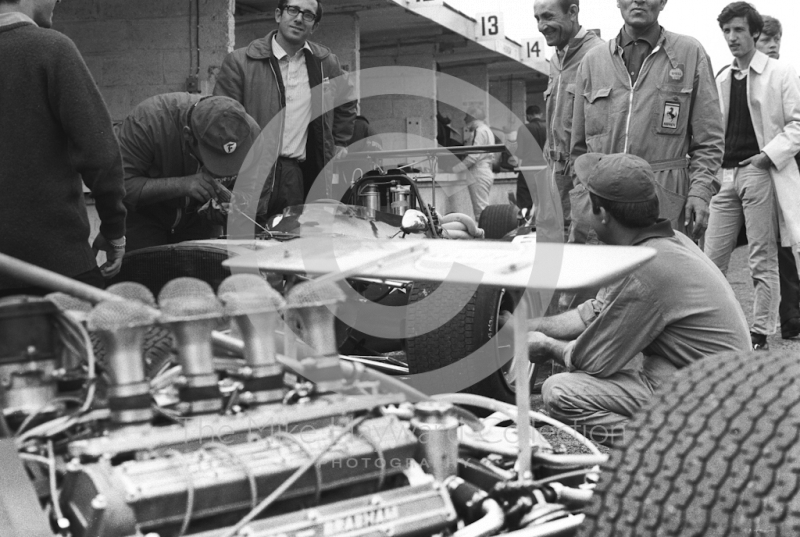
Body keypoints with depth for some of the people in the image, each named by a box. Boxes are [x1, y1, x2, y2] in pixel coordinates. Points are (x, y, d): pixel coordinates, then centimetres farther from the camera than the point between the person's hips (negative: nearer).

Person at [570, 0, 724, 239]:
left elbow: (709, 139, 5)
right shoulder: (592, 60, 13)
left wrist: (700, 190, -8)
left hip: (665, 203, -2)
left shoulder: (690, 53, 7)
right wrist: (581, 203, 9)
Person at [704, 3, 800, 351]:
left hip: (760, 174, -5)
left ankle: (759, 335, 7)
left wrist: (770, 155, -13)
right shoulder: (721, 81, 18)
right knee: (712, 260, 1)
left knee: (763, 261, 0)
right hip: (725, 176, 5)